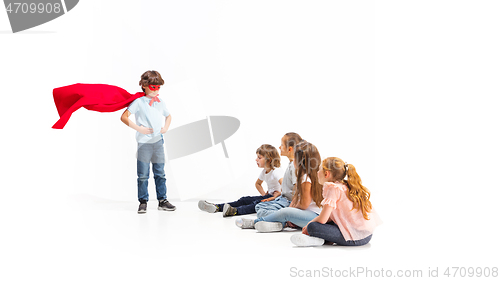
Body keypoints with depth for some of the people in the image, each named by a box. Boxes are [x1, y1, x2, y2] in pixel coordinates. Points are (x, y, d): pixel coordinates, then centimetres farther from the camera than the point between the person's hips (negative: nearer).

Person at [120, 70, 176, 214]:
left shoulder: (160, 102, 11)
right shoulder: (139, 102, -4)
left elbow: (168, 116, 30)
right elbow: (124, 117, -8)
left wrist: (166, 127, 11)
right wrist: (139, 128, -13)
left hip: (158, 141, 5)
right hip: (144, 142, -5)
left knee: (160, 173, 8)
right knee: (143, 174, 0)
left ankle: (162, 200, 14)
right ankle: (143, 202, 9)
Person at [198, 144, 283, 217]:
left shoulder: (276, 172, -20)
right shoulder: (264, 171, 11)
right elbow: (258, 183, 29)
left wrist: (276, 197, -33)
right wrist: (264, 194, 12)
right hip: (269, 196, 9)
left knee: (258, 203, -34)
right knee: (245, 200, -6)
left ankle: (235, 211, -57)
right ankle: (217, 207, -16)